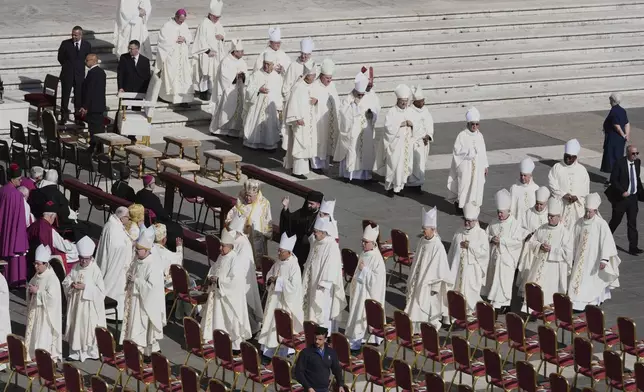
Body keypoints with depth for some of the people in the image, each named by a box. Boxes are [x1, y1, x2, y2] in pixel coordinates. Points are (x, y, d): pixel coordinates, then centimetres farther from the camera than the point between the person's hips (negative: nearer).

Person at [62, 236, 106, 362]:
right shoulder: (76, 268, 4)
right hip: (75, 304, 5)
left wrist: (85, 287, -22)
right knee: (76, 326, 9)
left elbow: (101, 290, -15)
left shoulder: (95, 270, -12)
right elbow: (65, 282, 8)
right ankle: (76, 351, 19)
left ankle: (91, 351, 14)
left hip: (89, 305, -5)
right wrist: (72, 284, -14)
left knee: (89, 327, 1)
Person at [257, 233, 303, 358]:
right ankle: (272, 348, 29)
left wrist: (278, 280, -23)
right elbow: (270, 273, 16)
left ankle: (285, 351, 13)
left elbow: (294, 286, -26)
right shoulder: (278, 262, 2)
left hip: (286, 300, -8)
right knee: (272, 322, 16)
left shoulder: (294, 266, -22)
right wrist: (270, 279, -7)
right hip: (275, 297, 8)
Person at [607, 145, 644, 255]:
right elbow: (613, 180, -14)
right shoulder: (619, 163, -15)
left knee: (632, 222, 4)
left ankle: (633, 247, 5)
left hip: (633, 197, 5)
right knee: (615, 220, 10)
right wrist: (622, 191, -21)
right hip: (621, 197, -5)